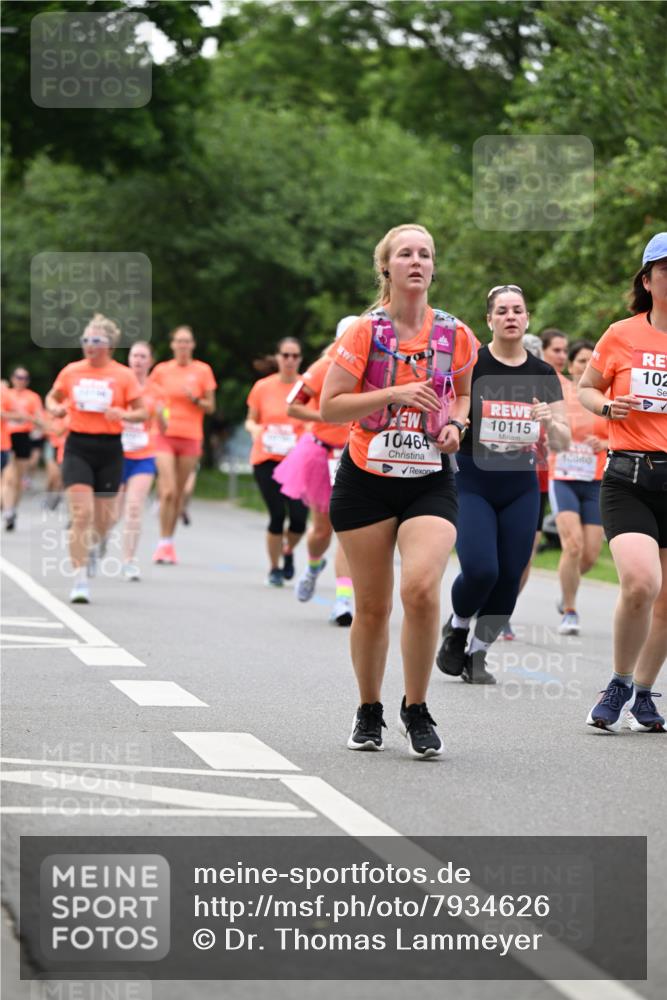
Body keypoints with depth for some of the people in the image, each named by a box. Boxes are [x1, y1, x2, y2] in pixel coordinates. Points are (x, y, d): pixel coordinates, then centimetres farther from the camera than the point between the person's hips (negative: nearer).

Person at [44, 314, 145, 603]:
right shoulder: (71, 371, 4)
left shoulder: (124, 376, 0)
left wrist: (123, 414, -18)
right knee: (81, 514, -14)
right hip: (78, 447, 0)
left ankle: (92, 546, 44)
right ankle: (80, 582, -12)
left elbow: (141, 412, 3)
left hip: (109, 449, 0)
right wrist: (55, 408, -4)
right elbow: (52, 398, 19)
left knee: (102, 520, 7)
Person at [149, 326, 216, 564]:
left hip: (191, 437, 1)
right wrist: (158, 413, -6)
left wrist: (195, 400, -13)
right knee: (168, 491, -13)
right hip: (165, 436, -1)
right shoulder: (161, 370, 4)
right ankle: (163, 543, -8)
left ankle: (169, 543, 16)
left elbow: (210, 407, 7)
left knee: (179, 493, 5)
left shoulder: (203, 371, 4)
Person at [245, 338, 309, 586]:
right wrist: (254, 429, -10)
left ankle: (288, 552, 24)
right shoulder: (262, 387, 3)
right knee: (277, 515, -7)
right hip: (266, 460, 0)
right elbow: (251, 420, 13)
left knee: (299, 517, -9)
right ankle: (274, 568, 13)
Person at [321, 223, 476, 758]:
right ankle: (369, 711, 27)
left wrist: (455, 423, 0)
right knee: (372, 606, 5)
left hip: (431, 480, 1)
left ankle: (417, 709, -2)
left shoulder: (455, 334, 2)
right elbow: (329, 407, -8)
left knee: (421, 588, -21)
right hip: (366, 478, -1)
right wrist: (394, 394, -18)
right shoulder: (365, 332, -5)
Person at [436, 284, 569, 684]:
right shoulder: (469, 365, -5)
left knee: (509, 576, -1)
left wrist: (551, 422, -15)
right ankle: (457, 628, 15)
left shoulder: (543, 375, 5)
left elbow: (563, 441, 6)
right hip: (473, 482, -3)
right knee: (480, 570, -17)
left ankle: (477, 654, 18)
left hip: (521, 486, 4)